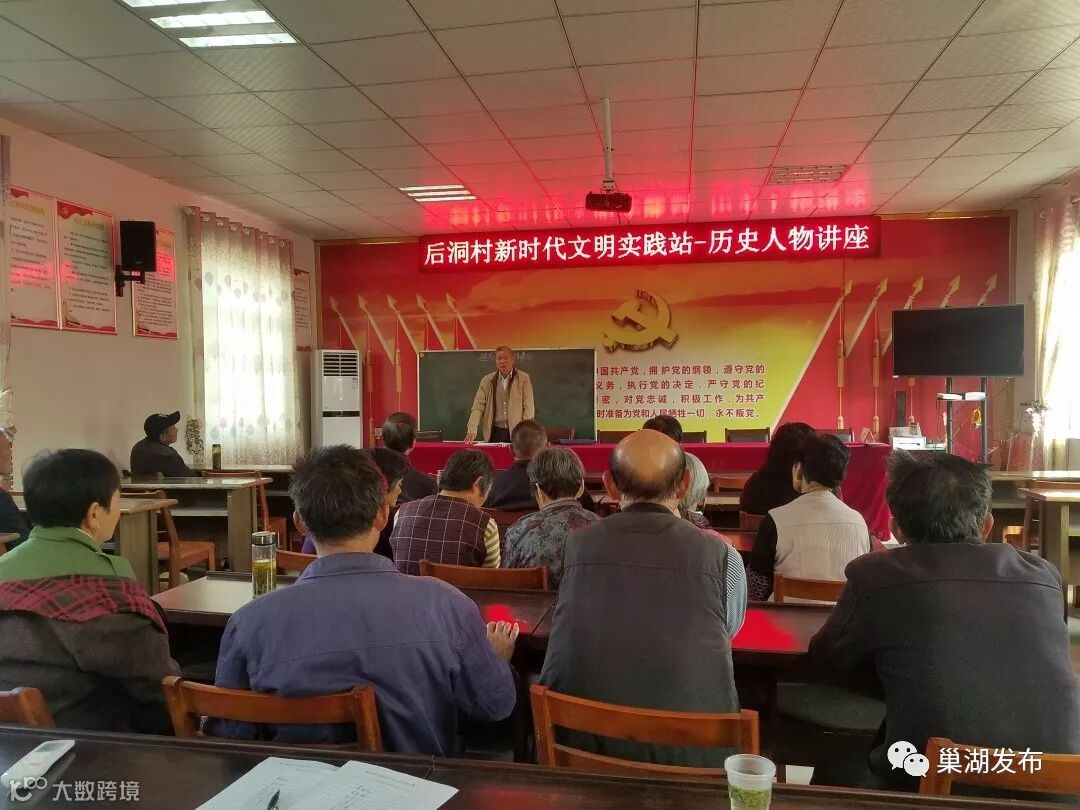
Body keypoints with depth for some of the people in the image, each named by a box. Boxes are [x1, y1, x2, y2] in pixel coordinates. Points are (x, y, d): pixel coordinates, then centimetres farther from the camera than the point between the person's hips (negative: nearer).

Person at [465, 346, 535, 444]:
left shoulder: (524, 379, 1)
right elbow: (478, 406, 1)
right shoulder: (487, 380, 6)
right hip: (494, 433, 2)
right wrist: (472, 430, -12)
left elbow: (528, 407, -2)